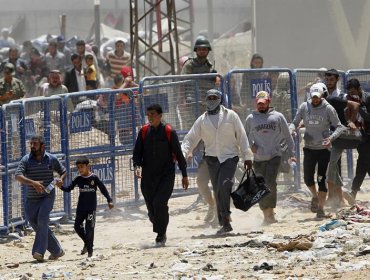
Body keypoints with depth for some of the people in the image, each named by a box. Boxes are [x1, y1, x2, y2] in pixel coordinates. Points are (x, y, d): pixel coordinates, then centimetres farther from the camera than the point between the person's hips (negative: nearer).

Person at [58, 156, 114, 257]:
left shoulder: (94, 178, -8)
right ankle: (87, 243, 31)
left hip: (91, 208, -5)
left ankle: (90, 251, -1)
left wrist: (109, 200, -4)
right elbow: (68, 189, 3)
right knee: (77, 227, 9)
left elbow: (103, 189, -2)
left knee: (89, 229, -6)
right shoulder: (78, 179, 2)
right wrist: (61, 187, -16)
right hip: (81, 208, 5)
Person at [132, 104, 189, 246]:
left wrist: (184, 175, 3)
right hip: (148, 176, 4)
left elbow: (178, 154, 1)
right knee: (151, 208, 7)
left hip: (166, 176, -4)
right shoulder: (144, 132, 5)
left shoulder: (169, 132, -4)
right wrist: (137, 166, -13)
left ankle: (160, 235, -8)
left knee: (160, 203, -18)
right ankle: (161, 231, 32)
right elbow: (137, 153, 8)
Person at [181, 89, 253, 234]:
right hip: (212, 158, 3)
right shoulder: (202, 120, 10)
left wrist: (247, 156, 2)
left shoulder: (230, 115, 3)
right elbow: (190, 139, 8)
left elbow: (241, 136, 4)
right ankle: (224, 222, 8)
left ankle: (225, 218, -18)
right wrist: (182, 153, -9)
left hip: (229, 157, -3)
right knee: (218, 191, 3)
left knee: (224, 185, -22)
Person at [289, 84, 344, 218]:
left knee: (321, 179, -4)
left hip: (324, 148, -3)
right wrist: (290, 130, -15)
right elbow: (295, 122, 8)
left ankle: (321, 208, 4)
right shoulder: (304, 107, 0)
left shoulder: (328, 109, -7)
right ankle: (315, 196, 33)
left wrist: (331, 137, -22)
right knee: (307, 178, 2)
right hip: (309, 148, 3)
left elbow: (338, 126, -3)